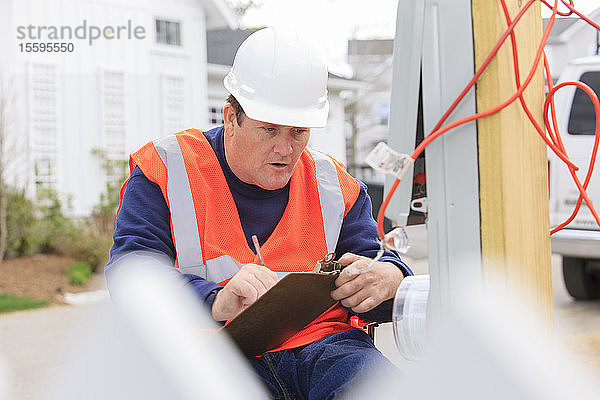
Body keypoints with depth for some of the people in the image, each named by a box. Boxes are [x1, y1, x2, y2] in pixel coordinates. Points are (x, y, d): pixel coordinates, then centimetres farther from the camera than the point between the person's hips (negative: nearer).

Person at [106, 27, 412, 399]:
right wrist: (217, 302, -29)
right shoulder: (167, 170, 3)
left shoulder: (332, 184, 16)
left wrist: (388, 278, -12)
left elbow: (373, 262, 16)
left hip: (322, 344, 2)